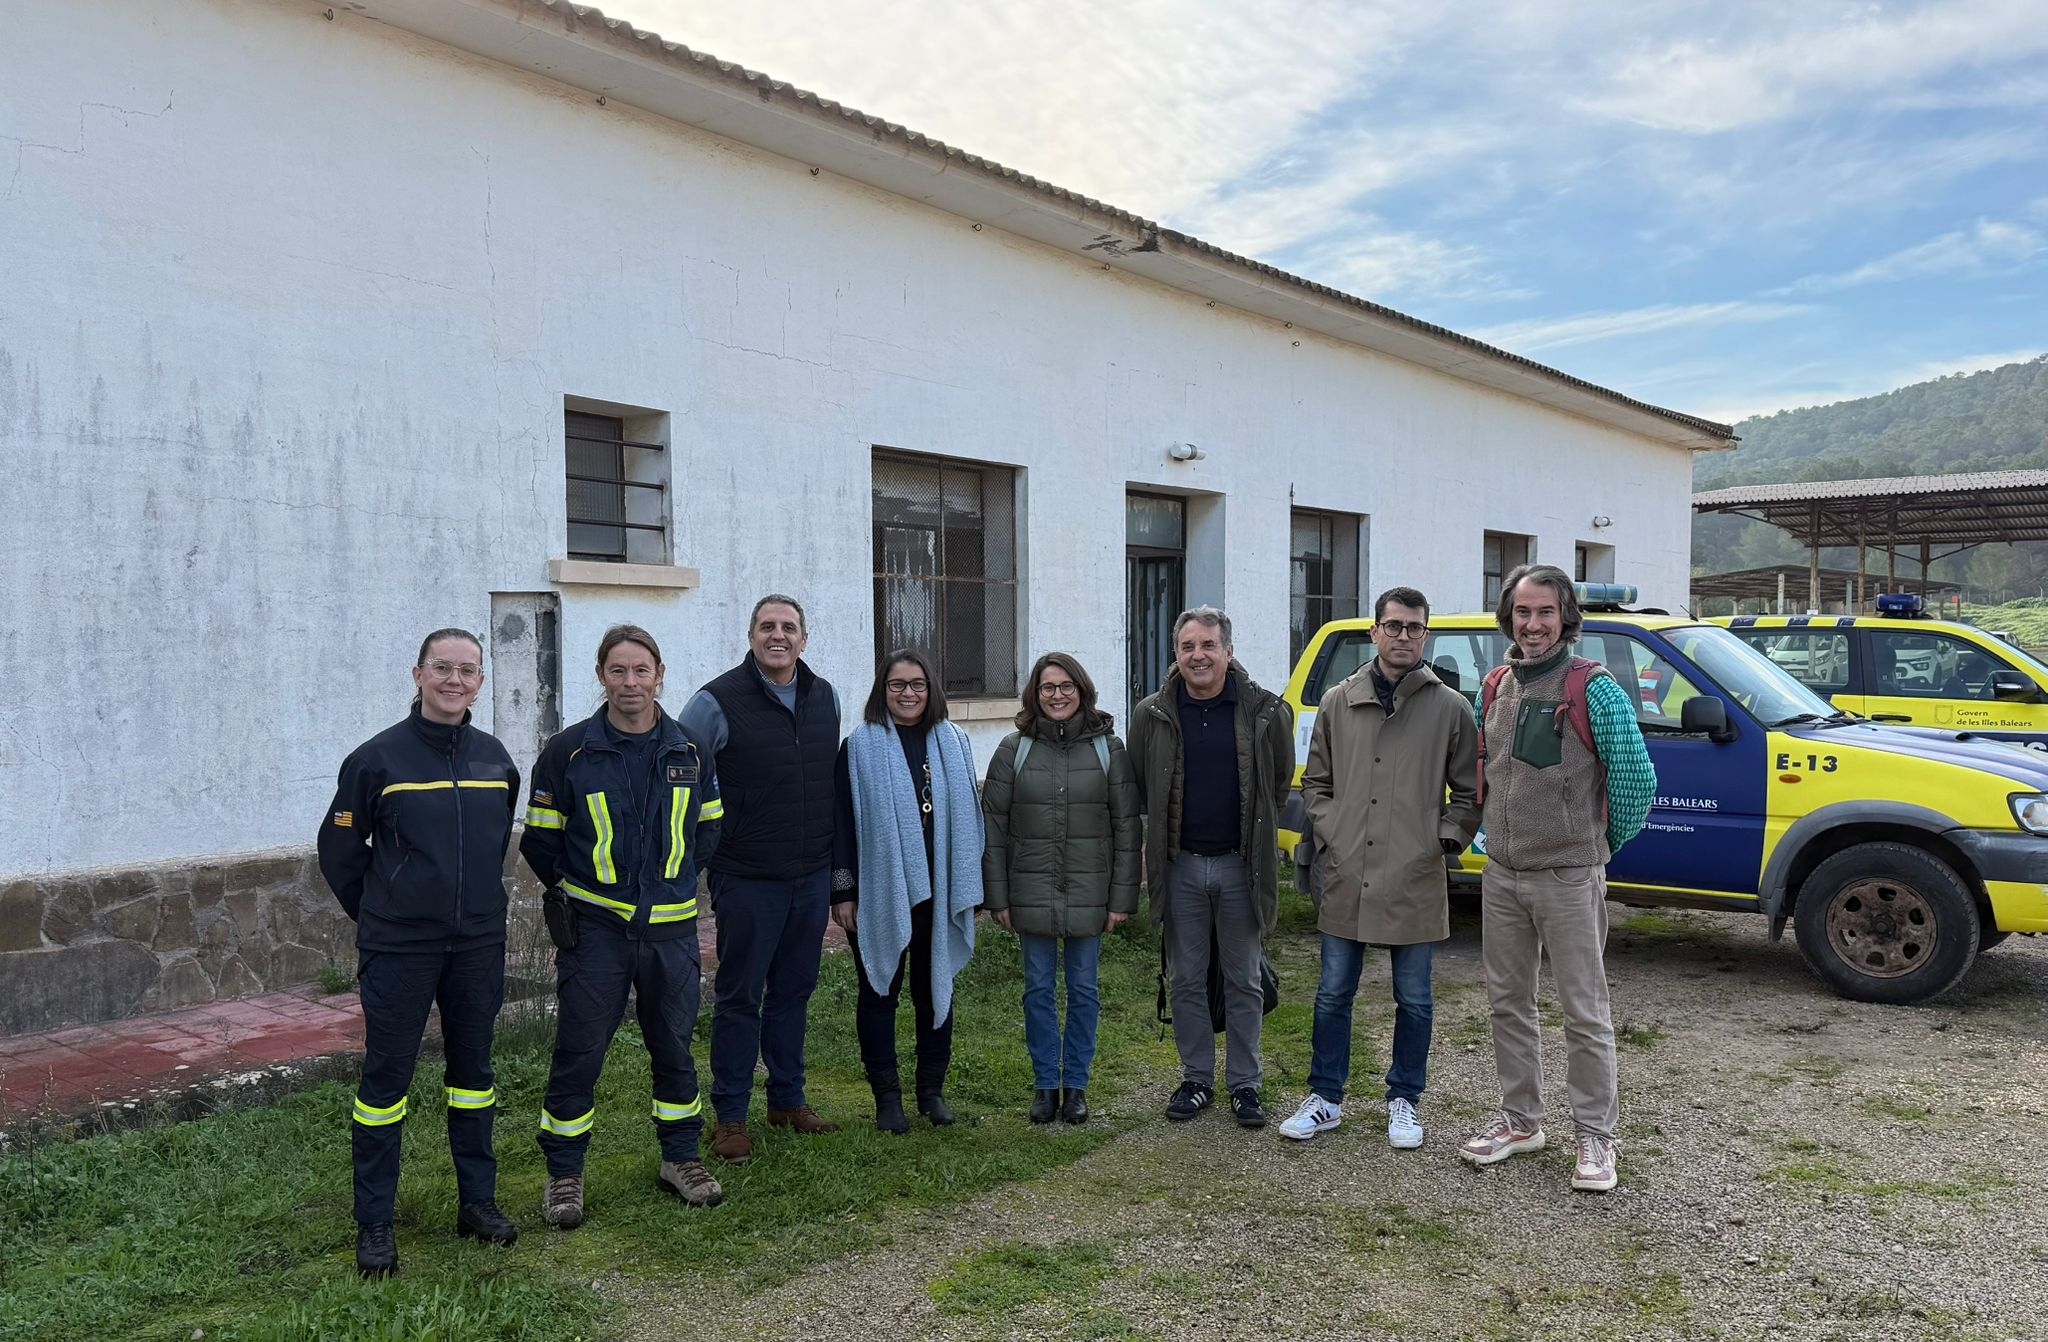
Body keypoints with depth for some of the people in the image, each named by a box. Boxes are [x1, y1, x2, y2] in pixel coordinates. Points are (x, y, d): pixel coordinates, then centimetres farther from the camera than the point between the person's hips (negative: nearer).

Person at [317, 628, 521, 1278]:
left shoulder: (495, 759, 5)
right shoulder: (378, 758, -8)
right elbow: (338, 851, 2)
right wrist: (379, 914, 8)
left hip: (478, 944, 4)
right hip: (398, 949, -4)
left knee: (473, 1069, 13)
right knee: (386, 1078, 3)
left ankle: (477, 1200, 26)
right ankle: (374, 1224, 15)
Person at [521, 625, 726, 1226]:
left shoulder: (689, 750, 3)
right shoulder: (569, 751, -5)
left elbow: (707, 828, 15)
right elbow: (540, 839, 3)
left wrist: (676, 876, 7)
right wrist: (570, 886, 3)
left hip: (671, 925, 3)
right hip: (593, 927, -2)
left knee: (673, 1045, 13)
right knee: (578, 1052, 2)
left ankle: (680, 1158, 29)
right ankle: (564, 1173, 18)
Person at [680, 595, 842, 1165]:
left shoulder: (825, 697, 7)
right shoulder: (717, 702, -11)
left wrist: (836, 861, 19)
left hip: (813, 876, 5)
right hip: (748, 880, -5)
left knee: (794, 990, 15)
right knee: (740, 996, 4)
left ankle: (788, 1098, 30)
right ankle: (730, 1116, 15)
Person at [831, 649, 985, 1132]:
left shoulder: (953, 743, 5)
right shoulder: (860, 746, -4)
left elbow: (967, 817, 7)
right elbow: (841, 820, -4)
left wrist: (969, 888, 6)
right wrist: (843, 892, -7)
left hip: (938, 892, 3)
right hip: (879, 893, -3)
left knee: (935, 990, 12)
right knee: (880, 992, 7)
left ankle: (932, 1090, 26)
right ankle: (887, 1096, 18)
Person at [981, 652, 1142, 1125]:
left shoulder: (1109, 749, -1)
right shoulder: (1014, 749, -1)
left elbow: (1127, 827, 0)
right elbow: (993, 825, 0)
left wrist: (1122, 897, -4)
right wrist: (996, 896, -4)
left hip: (1089, 893, 0)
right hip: (1032, 893, 0)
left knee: (1083, 988, 9)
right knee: (1039, 989, 8)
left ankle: (1076, 1085, 22)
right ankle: (1045, 1085, 21)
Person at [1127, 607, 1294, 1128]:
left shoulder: (1264, 711, -5)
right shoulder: (1153, 715, -2)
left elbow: (1280, 781, 9)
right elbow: (1140, 788, 11)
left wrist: (1254, 832, 10)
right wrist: (1165, 836, 10)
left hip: (1241, 865, -1)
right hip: (1180, 866, 1)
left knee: (1244, 982, 9)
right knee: (1187, 981, 10)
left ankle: (1244, 1083, 21)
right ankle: (1197, 1079, 23)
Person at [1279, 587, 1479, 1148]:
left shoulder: (1450, 708, 1)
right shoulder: (1338, 702, 6)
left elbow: (1468, 793, 6)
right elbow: (1315, 782, 14)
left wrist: (1443, 841, -5)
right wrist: (1330, 835, 2)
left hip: (1415, 883, -2)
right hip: (1346, 879, 2)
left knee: (1414, 1000, 10)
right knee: (1334, 993, 9)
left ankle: (1404, 1101, 26)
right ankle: (1325, 1099, 23)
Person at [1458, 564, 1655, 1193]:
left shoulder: (1594, 690, -11)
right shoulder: (1494, 690, 9)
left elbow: (1635, 776, -9)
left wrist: (1609, 841, 2)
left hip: (1568, 878, -6)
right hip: (1501, 876, 6)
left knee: (1584, 1013, 1)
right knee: (1508, 1003, 14)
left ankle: (1595, 1137, 13)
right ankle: (1520, 1121, 27)